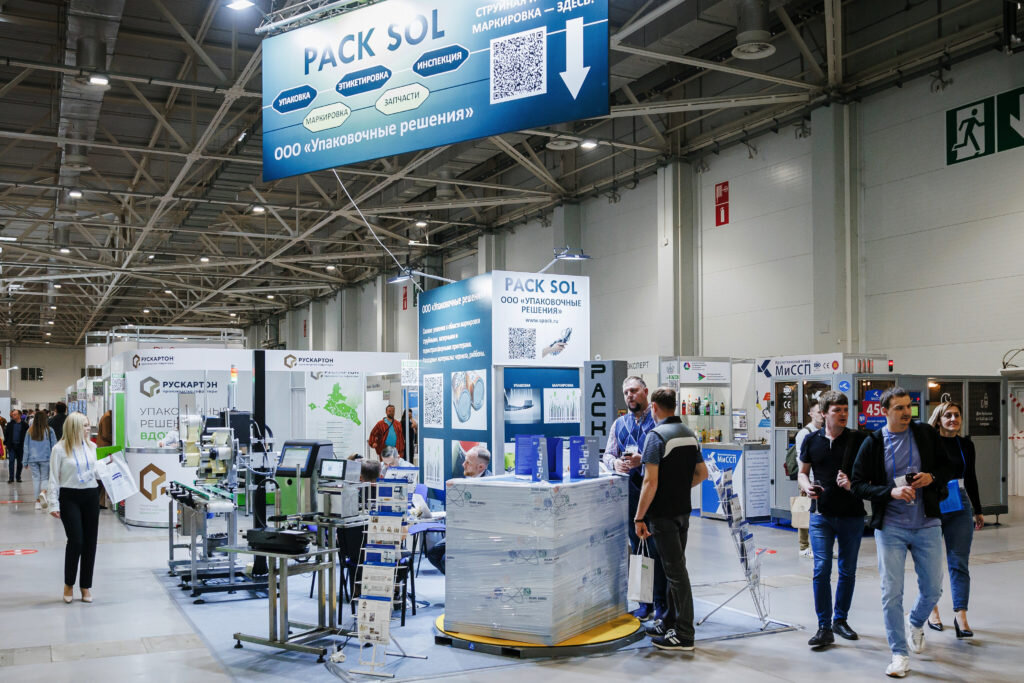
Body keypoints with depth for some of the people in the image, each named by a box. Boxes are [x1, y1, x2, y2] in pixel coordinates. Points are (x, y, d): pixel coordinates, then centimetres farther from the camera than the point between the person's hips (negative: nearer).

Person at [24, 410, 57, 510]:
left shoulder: (30, 431, 0)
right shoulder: (49, 430, -5)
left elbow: (26, 447, 5)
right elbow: (54, 446, -1)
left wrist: (26, 462, 12)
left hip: (33, 459, 2)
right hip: (46, 458, -2)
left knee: (36, 478, 8)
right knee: (45, 478, 8)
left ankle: (38, 502, 7)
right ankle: (43, 492, -21)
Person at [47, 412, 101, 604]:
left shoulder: (92, 447, 8)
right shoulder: (60, 449, -5)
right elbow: (54, 478, -5)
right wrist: (54, 504, -9)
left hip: (91, 496, 4)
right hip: (70, 497, -4)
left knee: (90, 542, 6)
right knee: (75, 541, -10)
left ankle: (86, 585, 17)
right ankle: (69, 583, 12)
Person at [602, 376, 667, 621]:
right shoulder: (619, 424, 15)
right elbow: (607, 454, 14)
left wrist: (642, 460, -21)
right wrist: (615, 463, -8)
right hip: (630, 492, 5)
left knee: (658, 548, -4)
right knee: (637, 547, 10)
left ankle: (661, 602, 5)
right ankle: (645, 601, 19)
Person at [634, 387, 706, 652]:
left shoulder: (657, 436, -17)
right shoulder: (690, 434, 8)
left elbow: (651, 482, -21)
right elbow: (702, 473, 16)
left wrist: (639, 518, -15)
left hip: (663, 513, -8)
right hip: (683, 510, 8)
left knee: (676, 571, -5)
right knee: (675, 568, 17)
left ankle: (683, 635, 0)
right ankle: (670, 622, 28)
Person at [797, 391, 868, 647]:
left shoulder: (858, 439, -2)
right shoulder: (812, 440, 3)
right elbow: (803, 472, 12)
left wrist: (853, 483, -21)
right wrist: (807, 487, -9)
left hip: (852, 515, 0)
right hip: (821, 514, 0)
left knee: (848, 571, 11)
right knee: (822, 569, -7)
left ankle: (840, 619, 28)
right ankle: (824, 628, -1)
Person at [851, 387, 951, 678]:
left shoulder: (926, 434, 2)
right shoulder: (872, 443, -4)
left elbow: (945, 466, 13)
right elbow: (858, 485, -4)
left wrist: (932, 477, -9)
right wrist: (891, 491, -18)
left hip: (927, 524, 2)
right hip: (890, 527, -2)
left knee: (933, 588, 9)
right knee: (891, 592, -3)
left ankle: (916, 622, 41)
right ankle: (900, 654, 10)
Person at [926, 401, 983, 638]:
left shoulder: (966, 445, 8)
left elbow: (971, 479, 16)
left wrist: (978, 511, 20)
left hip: (960, 509, 3)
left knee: (959, 563, 0)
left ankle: (960, 615, 0)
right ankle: (932, 609, 22)